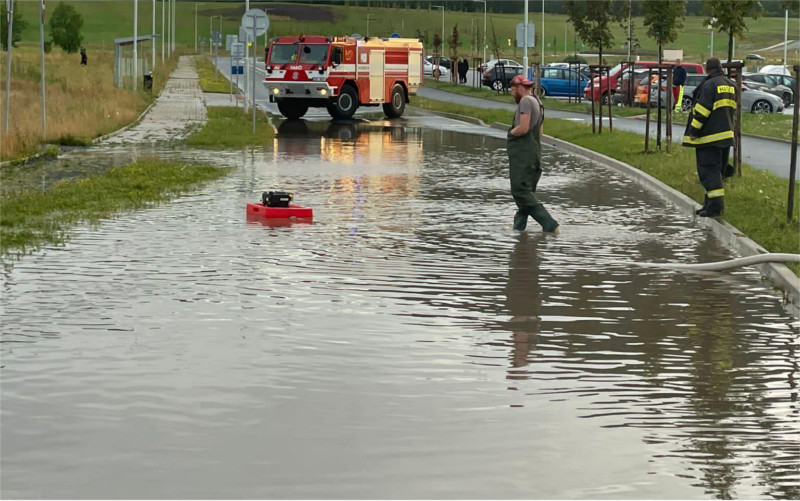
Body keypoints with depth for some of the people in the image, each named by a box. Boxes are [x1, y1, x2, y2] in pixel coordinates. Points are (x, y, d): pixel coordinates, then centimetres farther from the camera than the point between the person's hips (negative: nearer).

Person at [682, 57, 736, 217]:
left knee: (709, 170, -8)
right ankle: (711, 203, 20)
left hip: (709, 136, -8)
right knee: (717, 170, 15)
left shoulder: (709, 85, -14)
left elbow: (702, 110, -17)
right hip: (726, 135, 8)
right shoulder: (730, 85, 13)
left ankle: (715, 204, -16)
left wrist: (694, 130, -11)